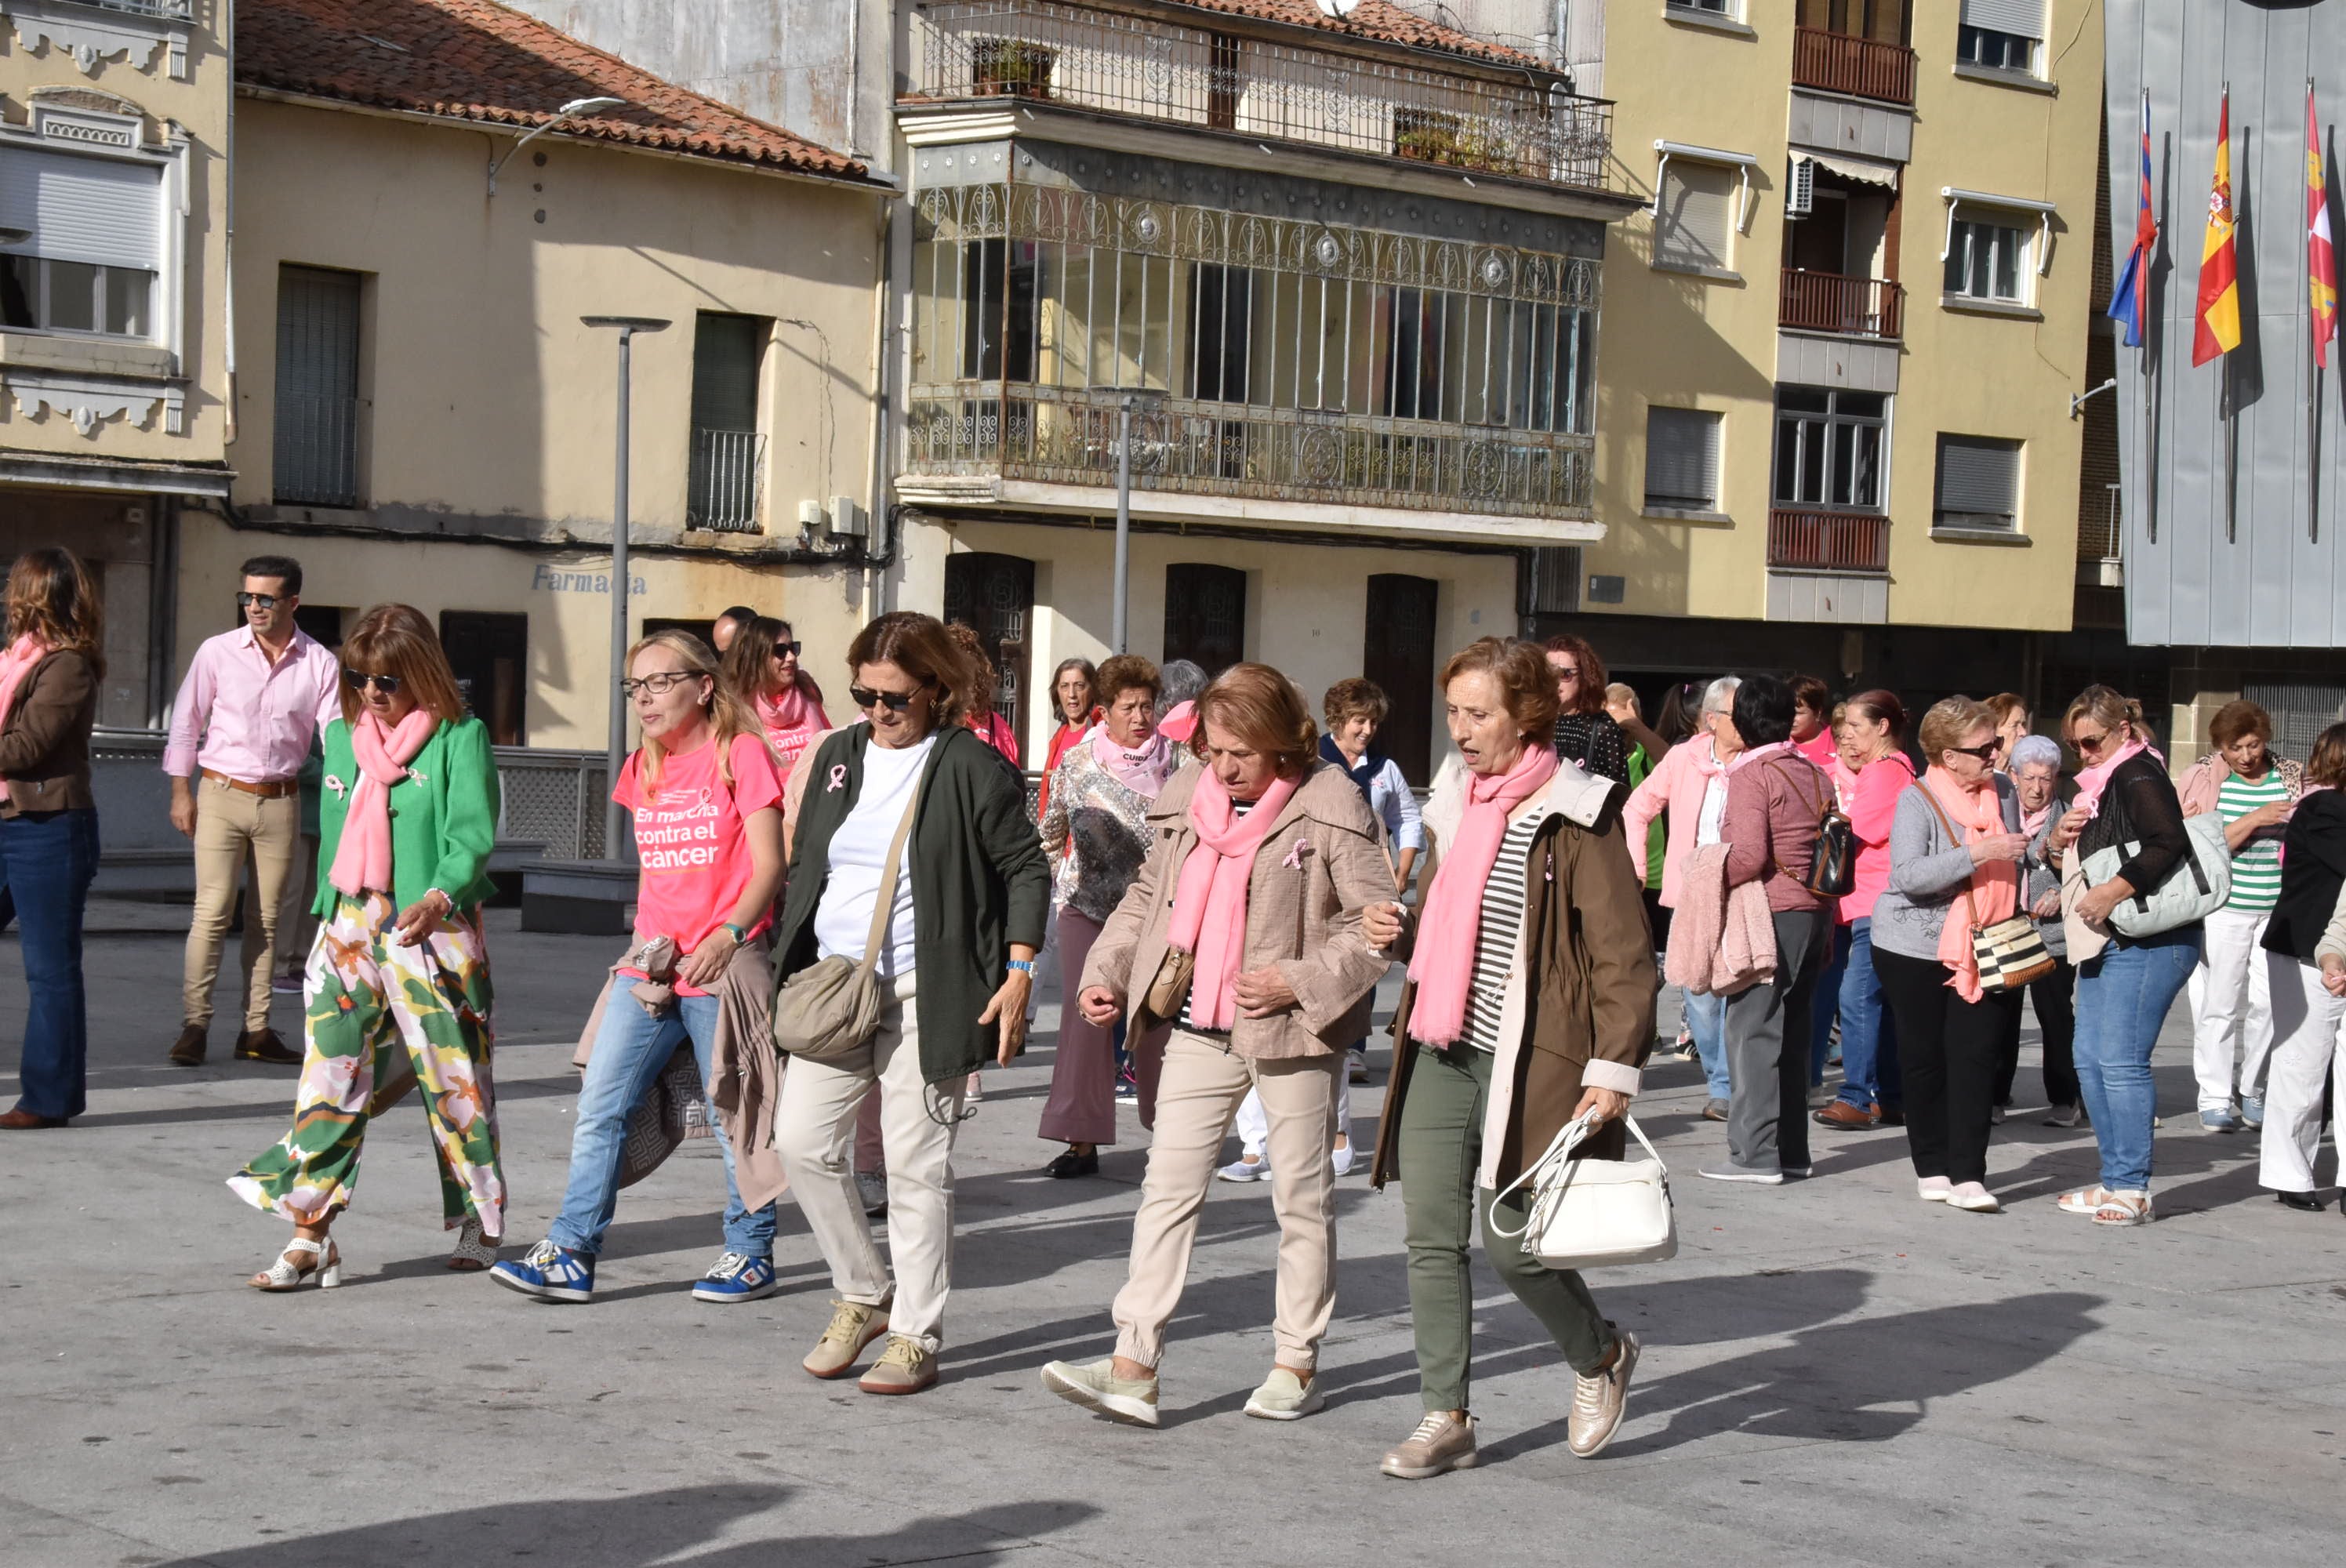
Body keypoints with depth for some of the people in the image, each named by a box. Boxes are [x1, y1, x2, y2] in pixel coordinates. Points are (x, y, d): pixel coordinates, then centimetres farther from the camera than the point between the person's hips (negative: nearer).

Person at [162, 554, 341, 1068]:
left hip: (280, 801, 2)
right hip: (221, 794, -2)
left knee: (266, 919, 7)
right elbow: (186, 723, 4)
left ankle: (256, 1030, 12)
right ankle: (194, 1026, -3)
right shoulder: (217, 653, -2)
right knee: (212, 913, -7)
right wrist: (181, 791, 1)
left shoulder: (319, 664, 0)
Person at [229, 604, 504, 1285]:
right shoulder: (341, 737, 12)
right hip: (349, 928, 5)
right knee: (331, 1075, -4)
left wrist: (440, 896, -32)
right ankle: (311, 1234, -5)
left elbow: (473, 834, -17)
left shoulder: (460, 737, -6)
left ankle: (482, 1221, 21)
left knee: (453, 1077, 4)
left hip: (433, 930, -5)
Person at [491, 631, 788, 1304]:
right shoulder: (643, 769, 14)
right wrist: (645, 950, 9)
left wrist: (727, 935, -23)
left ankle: (751, 1254, 15)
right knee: (598, 1107, -2)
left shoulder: (742, 754, -5)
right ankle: (571, 1253, 0)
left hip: (724, 964, -6)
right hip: (650, 969, 6)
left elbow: (769, 867, -10)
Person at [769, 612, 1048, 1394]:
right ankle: (864, 1295, 19)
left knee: (916, 1165, -2)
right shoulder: (838, 756, 12)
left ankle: (916, 1337, 8)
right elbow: (802, 866, 19)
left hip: (926, 995, -5)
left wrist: (1018, 975, -9)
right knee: (801, 1141, -1)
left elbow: (1026, 869, -2)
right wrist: (789, 966, 13)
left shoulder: (971, 766, -5)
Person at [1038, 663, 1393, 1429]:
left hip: (1293, 1033, -4)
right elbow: (1148, 897, 17)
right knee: (1168, 1187, -2)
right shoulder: (1184, 799, 7)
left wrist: (1301, 981, -18)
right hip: (1199, 1029, 4)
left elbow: (1379, 923, -10)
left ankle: (1296, 1364, 21)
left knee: (1302, 1197, 8)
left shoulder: (1330, 809, -9)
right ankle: (1133, 1366, -4)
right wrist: (1106, 973, 5)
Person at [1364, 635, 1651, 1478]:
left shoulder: (1574, 816, -9)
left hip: (1526, 1061, -7)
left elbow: (1624, 955, -11)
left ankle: (1601, 1355, 23)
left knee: (1509, 1238, -5)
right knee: (1431, 1236, 2)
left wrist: (1614, 1068, -16)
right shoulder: (1455, 806, 13)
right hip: (1440, 1053, 7)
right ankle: (1446, 1418, 11)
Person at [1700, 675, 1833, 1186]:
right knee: (1791, 1030, 14)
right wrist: (1827, 925, 19)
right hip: (1816, 912, 8)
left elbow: (1750, 855, -21)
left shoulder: (1751, 774, -12)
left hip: (1772, 913, -8)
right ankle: (1791, 1148, 18)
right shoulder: (1815, 773, 11)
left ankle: (1756, 1153, -5)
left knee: (1752, 1029, -3)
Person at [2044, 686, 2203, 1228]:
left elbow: (2169, 843, -25)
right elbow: (2081, 859, 25)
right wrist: (2060, 839, 4)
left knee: (2121, 1061, -12)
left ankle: (2132, 1188, -9)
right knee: (2090, 1061, 9)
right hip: (2104, 941, 10)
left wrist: (2113, 892, -27)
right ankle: (2115, 1180, 16)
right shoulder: (2100, 783, 19)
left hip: (2147, 944, -10)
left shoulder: (2140, 777, -10)